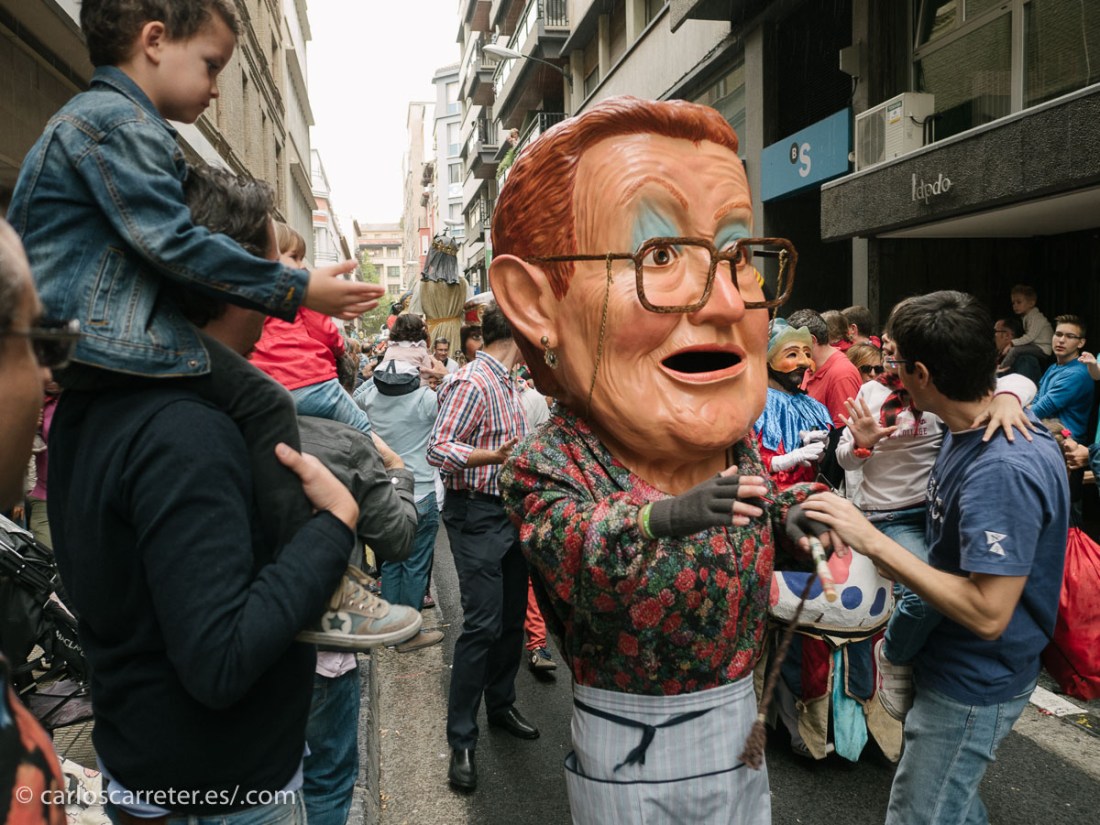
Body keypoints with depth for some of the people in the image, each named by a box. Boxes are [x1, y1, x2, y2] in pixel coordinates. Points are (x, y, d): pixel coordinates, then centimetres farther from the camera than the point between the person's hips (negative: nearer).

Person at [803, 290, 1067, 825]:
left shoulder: (1003, 470, -31)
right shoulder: (970, 429, -1)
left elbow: (988, 614, -32)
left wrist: (873, 543, -31)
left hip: (973, 686, -9)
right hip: (953, 665, 9)